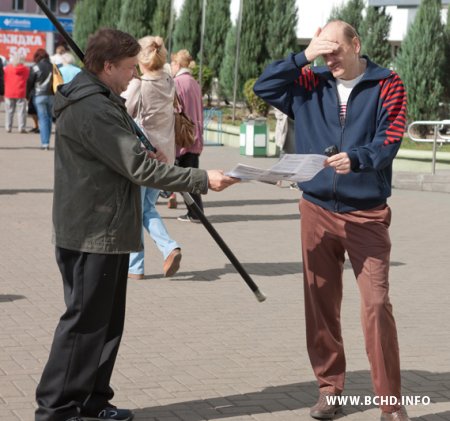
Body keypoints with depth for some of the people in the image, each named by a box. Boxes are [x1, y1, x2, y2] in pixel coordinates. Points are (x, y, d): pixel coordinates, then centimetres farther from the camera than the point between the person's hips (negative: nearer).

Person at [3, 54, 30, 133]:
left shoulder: (7, 68, -1)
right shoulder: (26, 69, -4)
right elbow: (27, 80, 4)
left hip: (9, 93, 2)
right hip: (21, 94, -2)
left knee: (9, 111, 9)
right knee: (21, 111, 2)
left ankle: (8, 127, 8)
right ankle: (21, 127, -3)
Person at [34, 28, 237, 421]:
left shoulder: (99, 100, 14)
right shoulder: (93, 109, -21)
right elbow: (140, 169, -23)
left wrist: (141, 153, 3)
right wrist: (203, 179, -21)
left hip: (105, 230, 10)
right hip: (94, 234, -10)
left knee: (107, 321, 15)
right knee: (85, 322, -2)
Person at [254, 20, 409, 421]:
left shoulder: (387, 85, -2)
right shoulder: (311, 85, 6)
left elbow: (389, 141, -12)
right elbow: (263, 87, 1)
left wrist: (355, 158, -31)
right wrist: (302, 57, -8)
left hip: (367, 214, -3)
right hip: (317, 211, 3)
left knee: (377, 305, -9)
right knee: (321, 303, 8)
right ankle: (329, 387, 21)